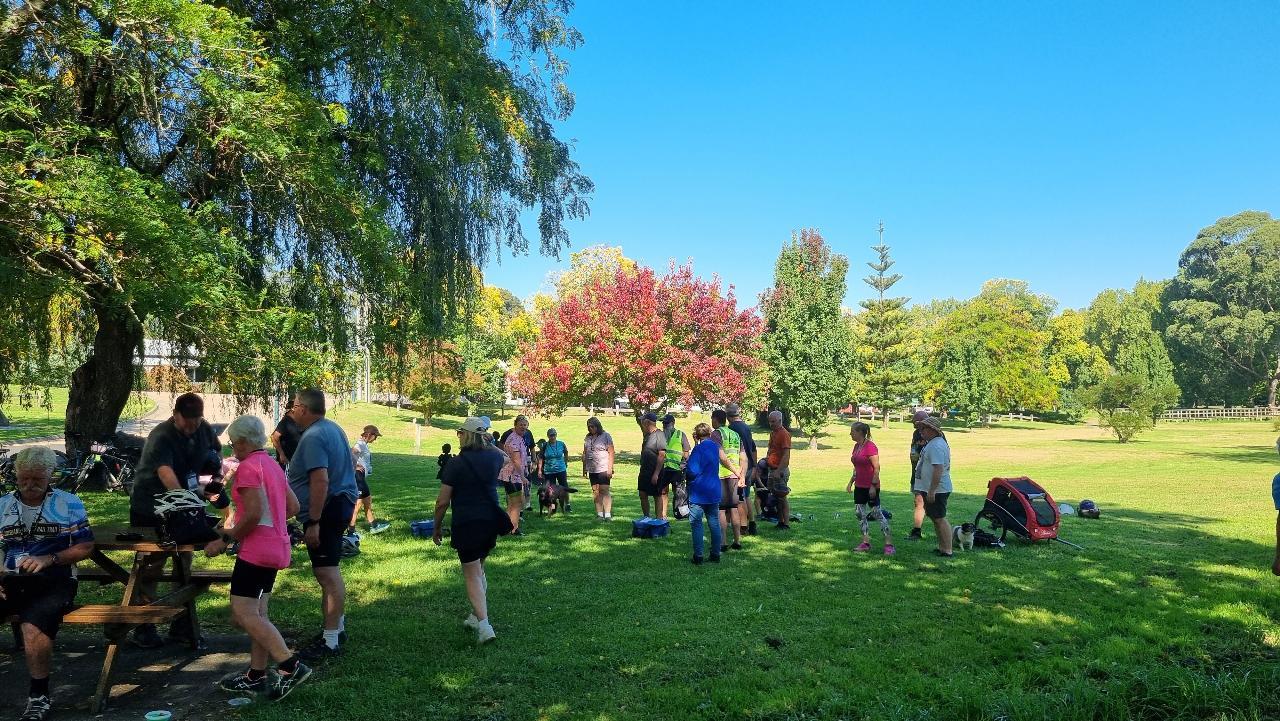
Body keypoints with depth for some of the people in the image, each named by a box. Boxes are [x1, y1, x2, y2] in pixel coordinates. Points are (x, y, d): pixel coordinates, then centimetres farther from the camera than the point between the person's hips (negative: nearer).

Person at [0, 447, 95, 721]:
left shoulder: (68, 504, 7)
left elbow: (85, 548, 4)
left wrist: (48, 559, -11)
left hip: (53, 580, -4)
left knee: (33, 626, -32)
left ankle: (39, 697, -14)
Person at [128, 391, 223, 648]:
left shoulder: (204, 430, -3)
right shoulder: (160, 437, -24)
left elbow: (217, 448, 19)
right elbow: (166, 473, -41)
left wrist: (216, 460, -4)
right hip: (150, 513, -6)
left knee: (185, 564, 11)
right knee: (151, 568, 4)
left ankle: (181, 625, 22)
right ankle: (143, 629, 17)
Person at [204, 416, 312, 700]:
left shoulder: (248, 467, -13)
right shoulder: (272, 465, 15)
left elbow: (254, 513, -22)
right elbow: (293, 506, 17)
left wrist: (225, 540, -14)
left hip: (257, 549, -10)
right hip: (277, 547, 10)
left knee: (243, 614, -9)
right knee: (257, 613, 13)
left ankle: (291, 666, -14)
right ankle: (256, 676, 18)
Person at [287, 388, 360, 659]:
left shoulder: (313, 437, -18)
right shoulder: (333, 428, 14)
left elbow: (320, 480, -27)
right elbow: (347, 465, 25)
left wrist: (313, 523, -26)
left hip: (326, 509, -11)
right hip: (342, 502, 11)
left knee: (327, 573, -8)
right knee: (328, 570, 20)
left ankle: (330, 641, -4)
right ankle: (336, 626, 30)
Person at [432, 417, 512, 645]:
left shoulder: (456, 464, -11)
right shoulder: (493, 457, 3)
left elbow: (442, 502, -8)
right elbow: (506, 458, 31)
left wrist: (437, 528, 6)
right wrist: (488, 442, 34)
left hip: (466, 524, -5)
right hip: (491, 522, 5)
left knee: (472, 575, 0)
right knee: (479, 569, 23)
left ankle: (484, 625, -12)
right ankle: (476, 616, 30)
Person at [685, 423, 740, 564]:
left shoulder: (698, 449, -13)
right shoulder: (716, 447, 6)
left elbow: (693, 471, -18)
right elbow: (726, 462, 18)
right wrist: (739, 475, 33)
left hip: (698, 493, -6)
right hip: (714, 492, 6)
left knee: (696, 524, 0)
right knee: (714, 523, 12)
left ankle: (698, 556, 0)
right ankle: (716, 555, 17)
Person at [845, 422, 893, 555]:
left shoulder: (870, 446, -16)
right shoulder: (857, 446, 11)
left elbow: (877, 468, -18)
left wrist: (873, 485, -20)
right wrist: (850, 483, 17)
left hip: (870, 486, -9)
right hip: (859, 486, 9)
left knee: (878, 513, -5)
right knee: (860, 514, 9)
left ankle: (889, 544, 1)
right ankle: (866, 542, 16)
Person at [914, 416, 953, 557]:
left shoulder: (937, 446, -21)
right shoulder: (931, 443, 14)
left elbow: (938, 469, -28)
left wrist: (932, 490, -28)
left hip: (937, 490, -11)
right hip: (930, 489, 11)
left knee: (940, 519, -6)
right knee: (935, 518, 17)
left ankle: (947, 551, -1)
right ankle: (941, 547, 26)